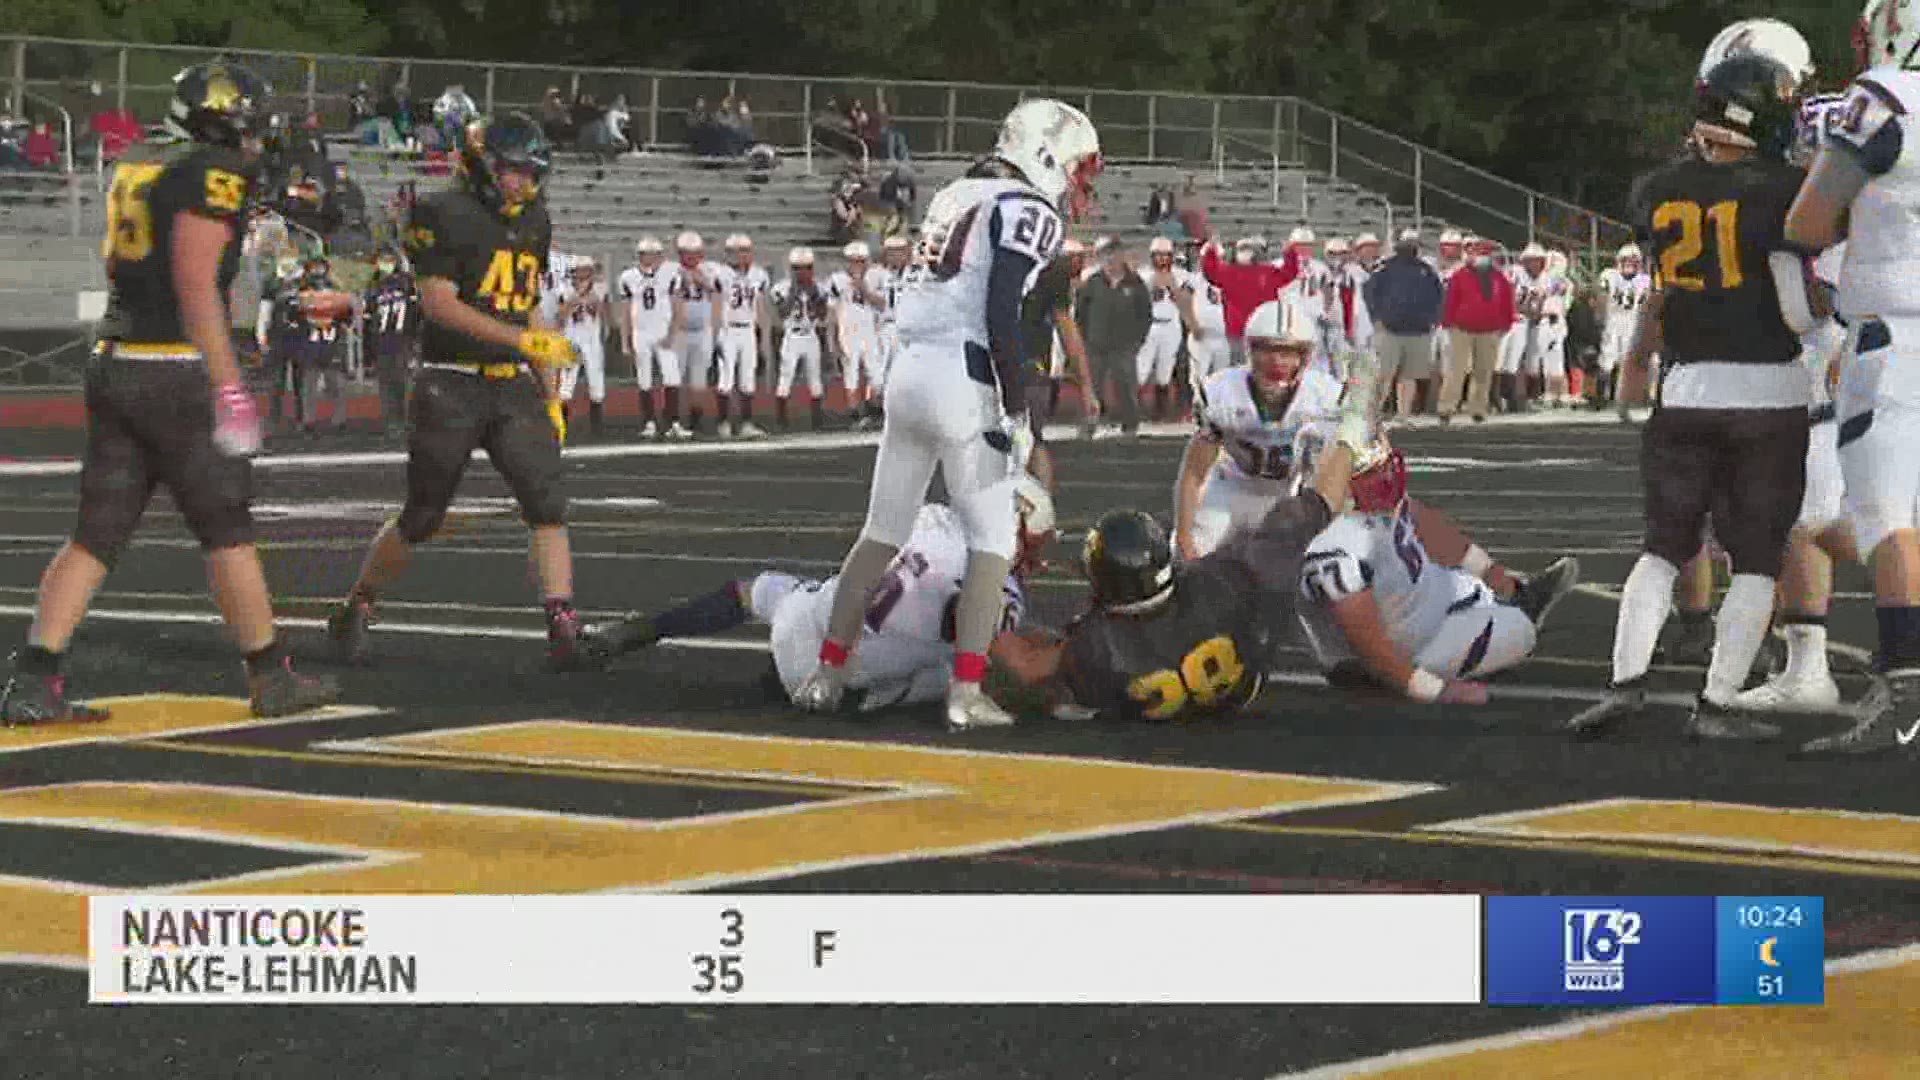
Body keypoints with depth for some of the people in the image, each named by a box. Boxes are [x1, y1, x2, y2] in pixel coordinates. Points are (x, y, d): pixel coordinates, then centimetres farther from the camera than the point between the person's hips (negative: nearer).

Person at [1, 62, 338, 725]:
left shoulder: (134, 166, 15)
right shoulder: (215, 173, -10)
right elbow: (196, 284, -18)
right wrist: (229, 389, -19)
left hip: (112, 365, 7)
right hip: (177, 373, -7)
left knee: (97, 536, 7)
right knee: (227, 532, 4)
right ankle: (272, 681, 13)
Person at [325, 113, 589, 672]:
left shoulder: (533, 223, 13)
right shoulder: (445, 215, -10)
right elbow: (439, 302, -18)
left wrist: (550, 396, 17)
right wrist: (523, 340, -24)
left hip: (513, 387, 6)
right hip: (452, 387, -6)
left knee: (547, 503, -11)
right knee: (421, 518, 3)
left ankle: (564, 627, -16)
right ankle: (354, 611, 23)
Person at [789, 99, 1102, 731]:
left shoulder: (959, 197, 19)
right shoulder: (1028, 211, -6)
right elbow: (1001, 318, -16)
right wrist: (1015, 412, -13)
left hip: (909, 369, 8)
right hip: (964, 380, -8)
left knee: (883, 532, 16)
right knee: (993, 543, 1)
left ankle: (827, 675, 17)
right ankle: (966, 693, -5)